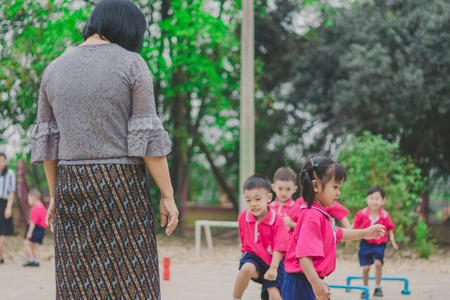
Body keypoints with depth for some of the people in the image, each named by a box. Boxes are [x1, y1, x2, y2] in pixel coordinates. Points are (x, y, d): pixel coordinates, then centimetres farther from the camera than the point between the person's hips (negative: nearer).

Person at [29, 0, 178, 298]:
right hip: (123, 186, -4)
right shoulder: (132, 65, -8)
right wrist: (168, 196, -7)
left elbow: (47, 140, 9)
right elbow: (148, 136, -12)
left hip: (74, 186, 4)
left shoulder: (55, 69, 7)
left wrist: (55, 195, 16)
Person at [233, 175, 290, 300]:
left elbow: (279, 246, -19)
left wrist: (273, 268, -26)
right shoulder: (243, 217, -7)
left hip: (273, 260, -1)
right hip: (253, 257, 1)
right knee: (247, 268, -35)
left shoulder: (277, 219, -17)